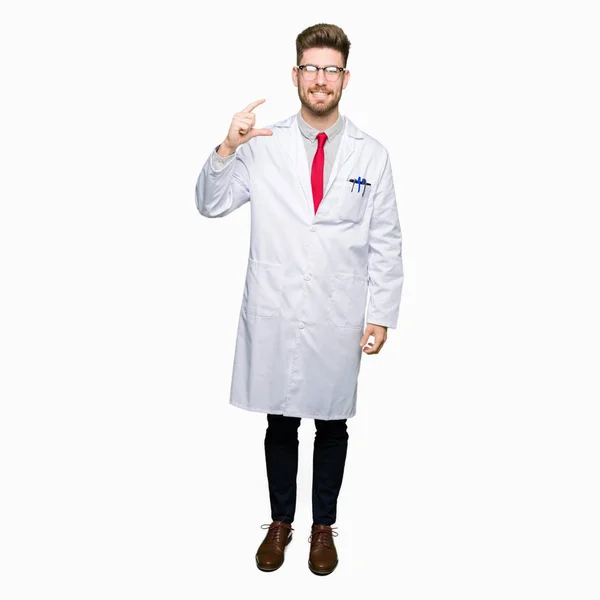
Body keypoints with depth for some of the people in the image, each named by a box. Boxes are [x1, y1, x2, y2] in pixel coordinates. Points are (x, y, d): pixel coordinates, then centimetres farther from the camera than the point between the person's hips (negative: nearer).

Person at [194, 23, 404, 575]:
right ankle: (280, 522, 35)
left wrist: (381, 316, -3)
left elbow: (386, 244, 2)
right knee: (280, 422, 14)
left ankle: (324, 527, 34)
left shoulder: (371, 155, 0)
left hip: (338, 318, 0)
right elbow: (210, 204, 1)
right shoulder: (264, 145, 0)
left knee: (332, 425, 14)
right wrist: (227, 149, -16)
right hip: (274, 314, 0)